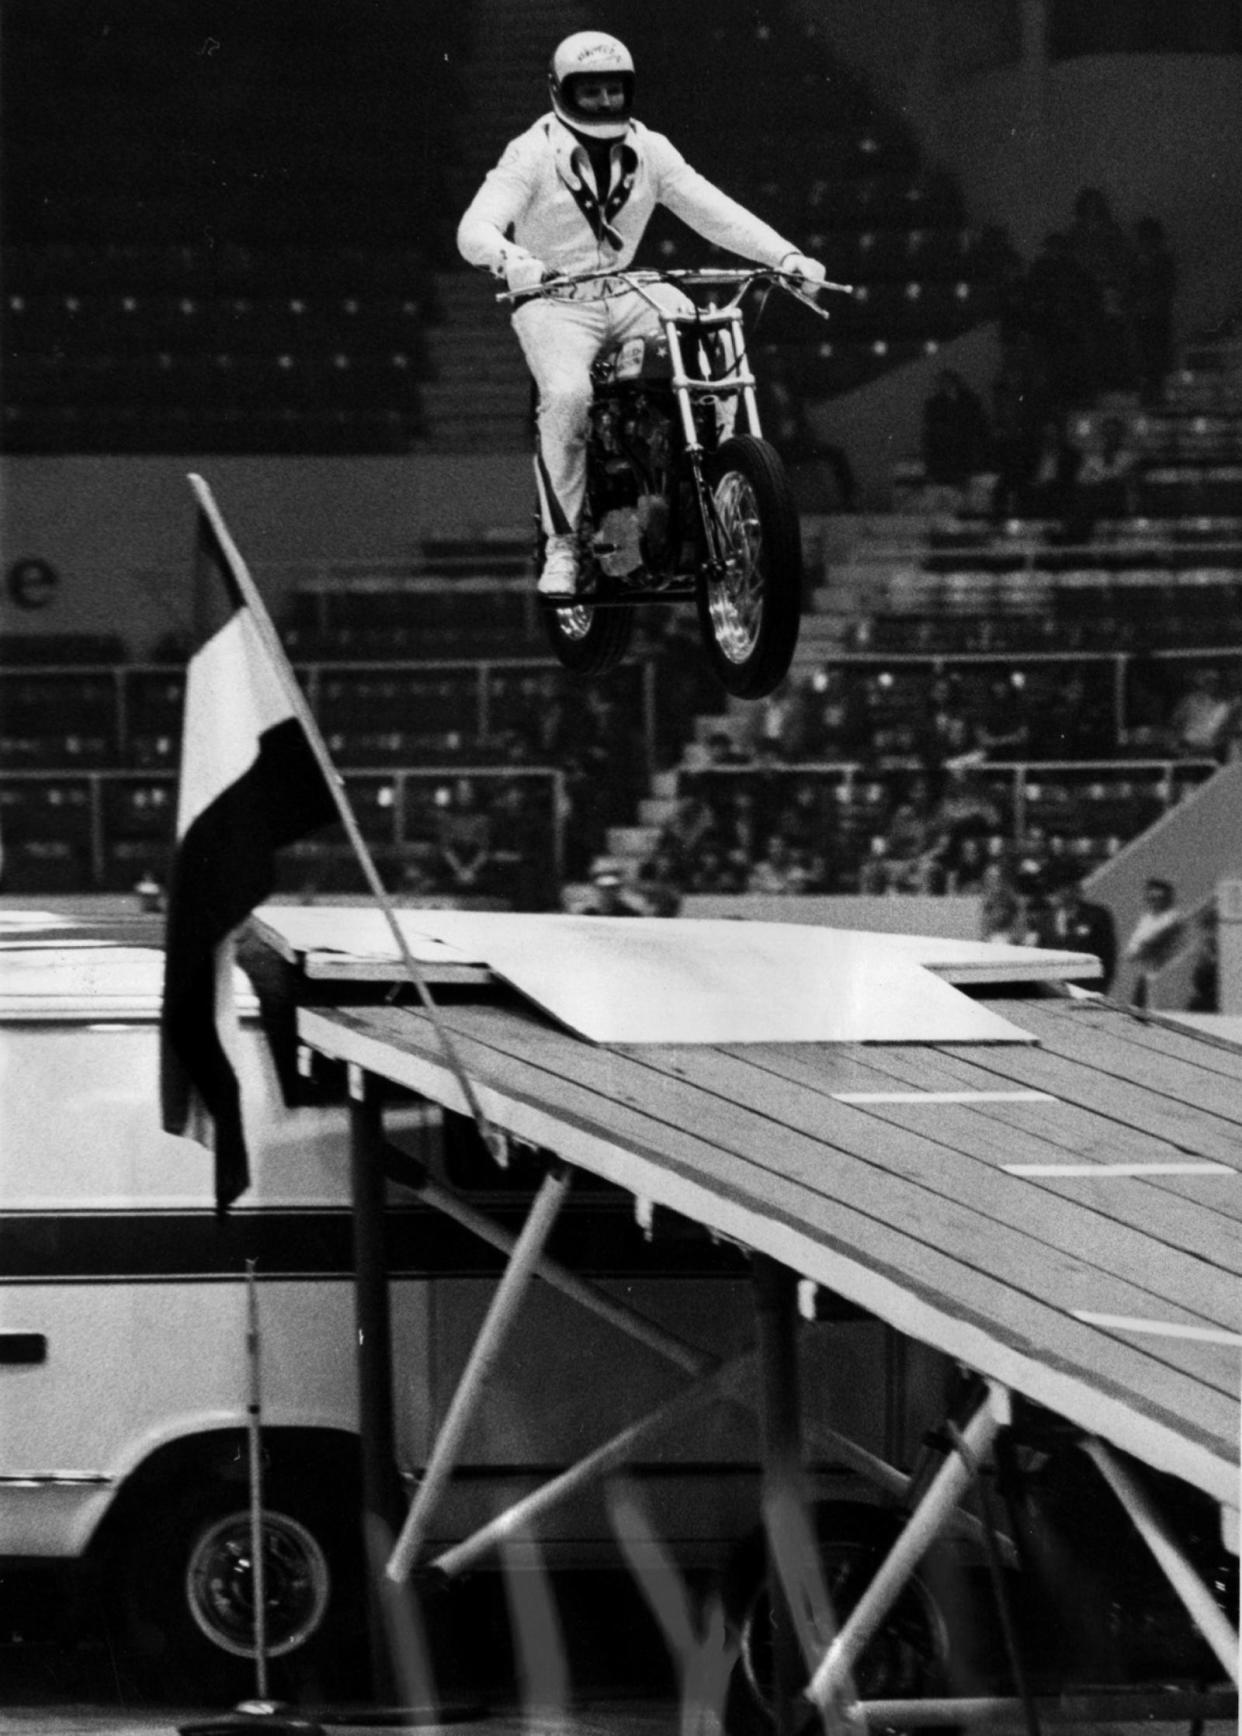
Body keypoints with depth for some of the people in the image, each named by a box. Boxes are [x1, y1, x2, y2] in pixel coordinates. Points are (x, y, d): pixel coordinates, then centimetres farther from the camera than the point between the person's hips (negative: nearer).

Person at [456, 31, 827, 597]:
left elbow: (711, 209, 2)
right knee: (567, 397, -32)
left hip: (629, 295, 4)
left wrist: (784, 254, -12)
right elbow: (475, 227, -19)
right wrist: (508, 258, -43)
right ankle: (562, 545, -23)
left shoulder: (648, 150, 7)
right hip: (556, 303, -4)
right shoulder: (533, 153, -7)